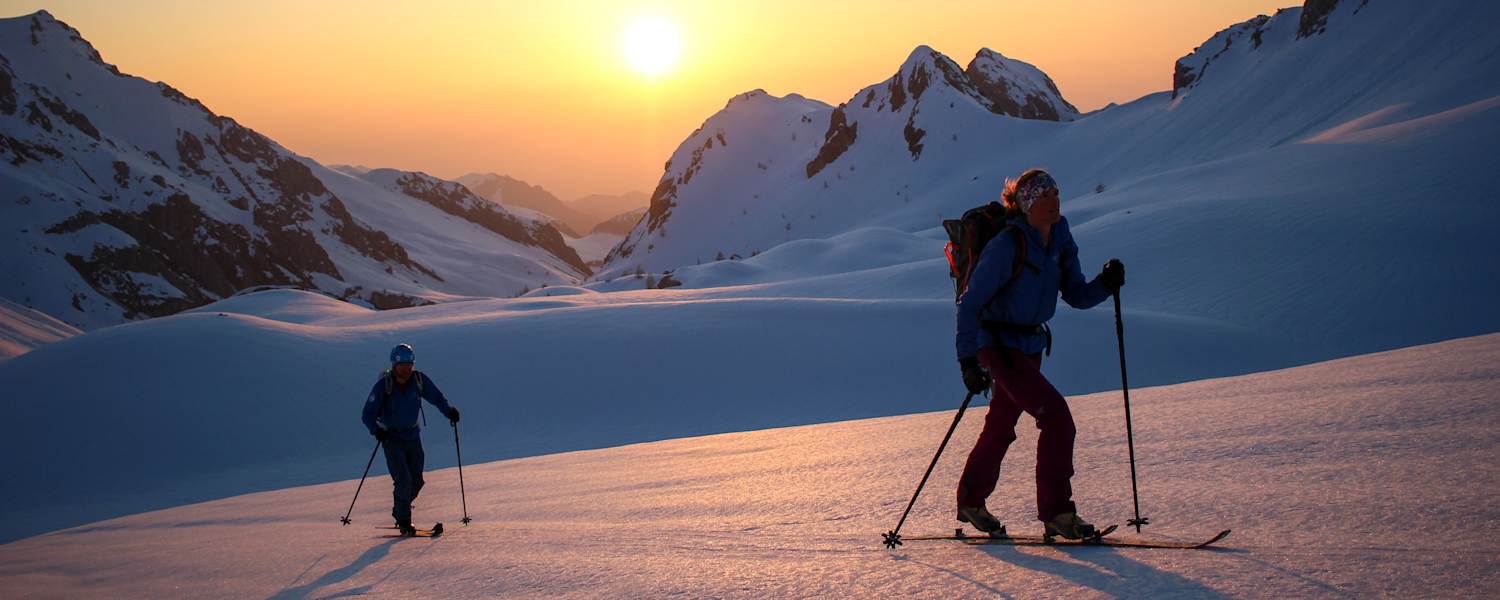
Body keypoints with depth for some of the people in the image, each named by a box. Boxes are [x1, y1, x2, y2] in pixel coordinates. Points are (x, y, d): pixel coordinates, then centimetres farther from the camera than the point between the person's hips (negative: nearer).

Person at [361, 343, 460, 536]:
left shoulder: (419, 380, -8)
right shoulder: (384, 385, -15)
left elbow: (437, 398, 3)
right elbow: (367, 415, -14)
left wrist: (448, 410, -17)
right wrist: (376, 430, -32)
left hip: (413, 436, 4)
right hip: (392, 438, -4)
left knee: (416, 481, 5)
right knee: (403, 480, -14)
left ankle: (399, 511, 30)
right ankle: (404, 521, 0)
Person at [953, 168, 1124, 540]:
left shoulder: (1059, 240, 1)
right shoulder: (1008, 246, -21)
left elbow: (1076, 296, 4)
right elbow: (969, 304, -19)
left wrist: (1106, 284, -16)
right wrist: (968, 360, -24)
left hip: (1031, 346, 8)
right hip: (999, 345, -8)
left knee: (1001, 426, 17)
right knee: (1057, 417, -14)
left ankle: (971, 502, 33)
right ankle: (1056, 512, -5)